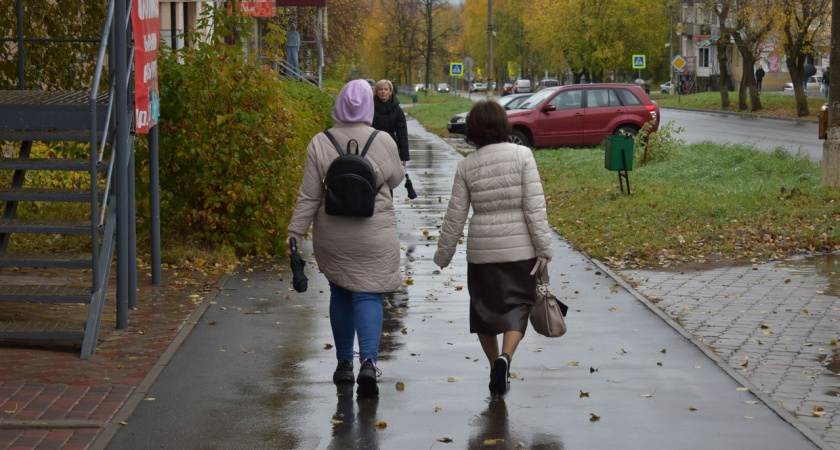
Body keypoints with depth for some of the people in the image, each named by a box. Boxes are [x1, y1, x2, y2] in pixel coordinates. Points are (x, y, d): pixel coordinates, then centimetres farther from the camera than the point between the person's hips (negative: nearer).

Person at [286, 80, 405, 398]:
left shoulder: (320, 144, -7)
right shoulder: (383, 142, -9)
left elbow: (309, 196, -7)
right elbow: (396, 180, 8)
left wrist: (295, 233, -2)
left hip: (333, 238, 1)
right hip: (375, 238, -1)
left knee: (340, 293, 17)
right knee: (368, 296, 1)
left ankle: (344, 363, 24)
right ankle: (368, 361, -18)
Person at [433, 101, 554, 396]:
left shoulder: (467, 165, -1)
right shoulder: (522, 155, -7)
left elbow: (455, 215, 2)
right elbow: (534, 205, -12)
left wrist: (443, 255, 12)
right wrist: (544, 247, -8)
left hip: (481, 250, 2)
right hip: (519, 248, -2)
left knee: (484, 307, 17)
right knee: (518, 304, 7)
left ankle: (496, 368, 22)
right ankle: (506, 356, -17)